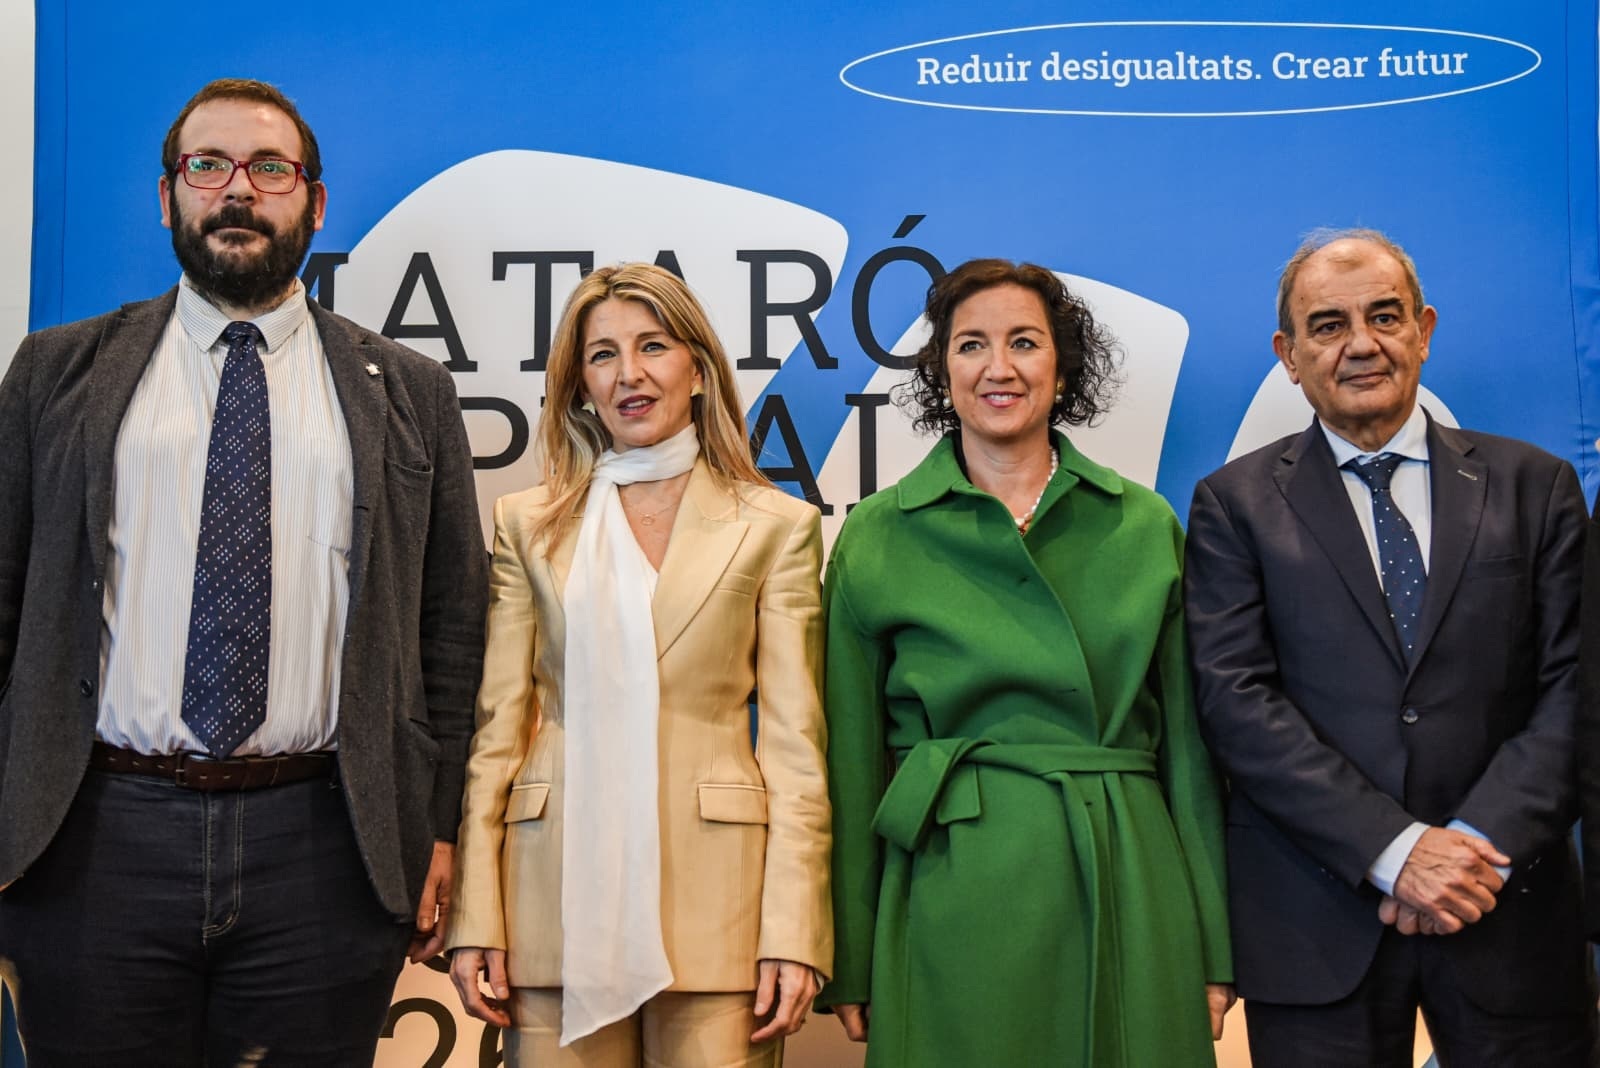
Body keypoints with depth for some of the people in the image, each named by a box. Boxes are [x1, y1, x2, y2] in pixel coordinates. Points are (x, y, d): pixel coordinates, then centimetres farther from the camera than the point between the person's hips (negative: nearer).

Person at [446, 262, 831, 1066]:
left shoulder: (776, 526, 4)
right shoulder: (530, 524, 9)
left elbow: (793, 745, 1)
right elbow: (496, 728, 6)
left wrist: (792, 932, -6)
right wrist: (476, 918, -1)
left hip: (711, 894, -1)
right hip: (558, 894, 1)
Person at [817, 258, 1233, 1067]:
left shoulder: (1146, 525, 5)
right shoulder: (877, 537, 1)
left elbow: (1186, 737, 8)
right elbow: (853, 760, 3)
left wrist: (1215, 949, 5)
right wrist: (850, 965, 2)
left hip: (1126, 892, 2)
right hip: (953, 900, -1)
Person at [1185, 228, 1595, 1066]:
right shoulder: (1236, 502, 3)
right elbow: (1235, 698, -7)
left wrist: (1480, 842, -12)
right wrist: (1393, 848, -15)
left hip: (1509, 905, 2)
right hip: (1315, 918, -1)